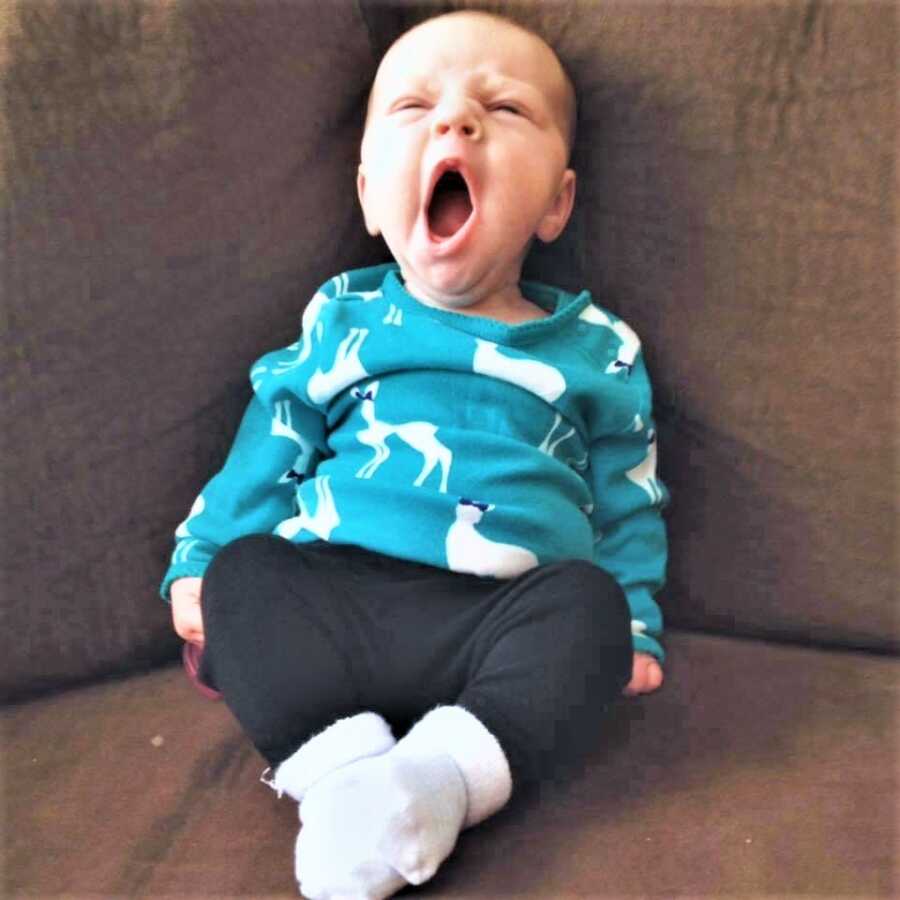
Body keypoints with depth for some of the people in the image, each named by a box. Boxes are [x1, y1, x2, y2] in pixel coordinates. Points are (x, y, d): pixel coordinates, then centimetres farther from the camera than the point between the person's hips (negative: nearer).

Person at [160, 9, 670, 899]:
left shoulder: (596, 348, 12)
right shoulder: (343, 318, 13)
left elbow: (625, 502, 16)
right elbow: (267, 452, 16)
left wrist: (635, 630, 8)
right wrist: (197, 565, 9)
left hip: (510, 618, 0)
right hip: (332, 596, 1)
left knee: (591, 599, -27)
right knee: (241, 572, -21)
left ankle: (449, 767, -34)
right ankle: (335, 760, -30)